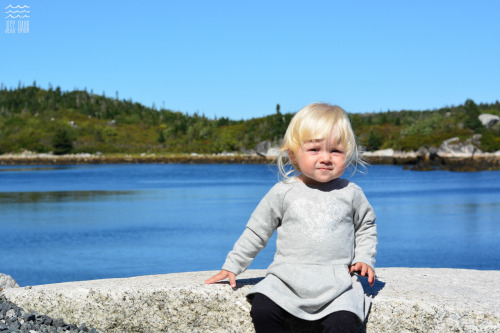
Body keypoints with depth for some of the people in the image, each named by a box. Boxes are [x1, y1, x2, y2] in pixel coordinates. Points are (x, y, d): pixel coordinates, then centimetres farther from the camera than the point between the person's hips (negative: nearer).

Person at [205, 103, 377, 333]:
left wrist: (364, 259, 7)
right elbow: (256, 231, 12)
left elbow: (366, 228, 22)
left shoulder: (351, 193, 6)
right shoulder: (283, 192, 4)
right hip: (288, 277, 1)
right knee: (262, 310, -24)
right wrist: (232, 266, 12)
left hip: (337, 281, 0)